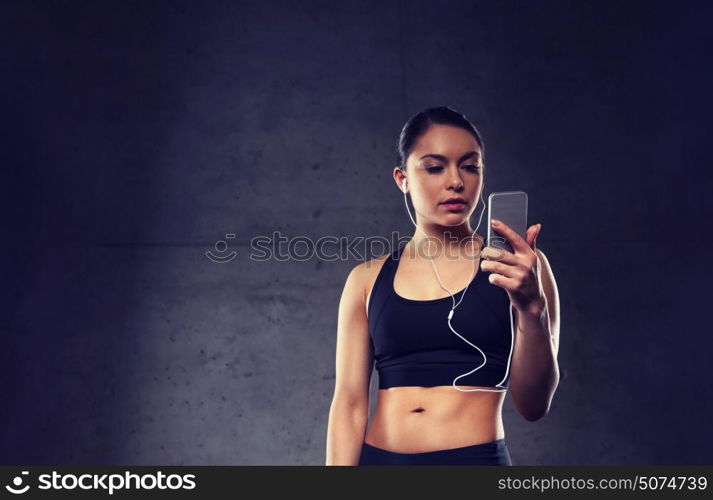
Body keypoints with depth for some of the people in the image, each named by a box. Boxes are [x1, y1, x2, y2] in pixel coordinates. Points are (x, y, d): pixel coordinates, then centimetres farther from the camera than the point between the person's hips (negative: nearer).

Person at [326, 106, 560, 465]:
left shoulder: (516, 266, -3)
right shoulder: (368, 279, 1)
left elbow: (533, 405, -7)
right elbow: (349, 403, 0)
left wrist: (532, 308, -21)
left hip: (476, 459, -1)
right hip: (378, 458, 2)